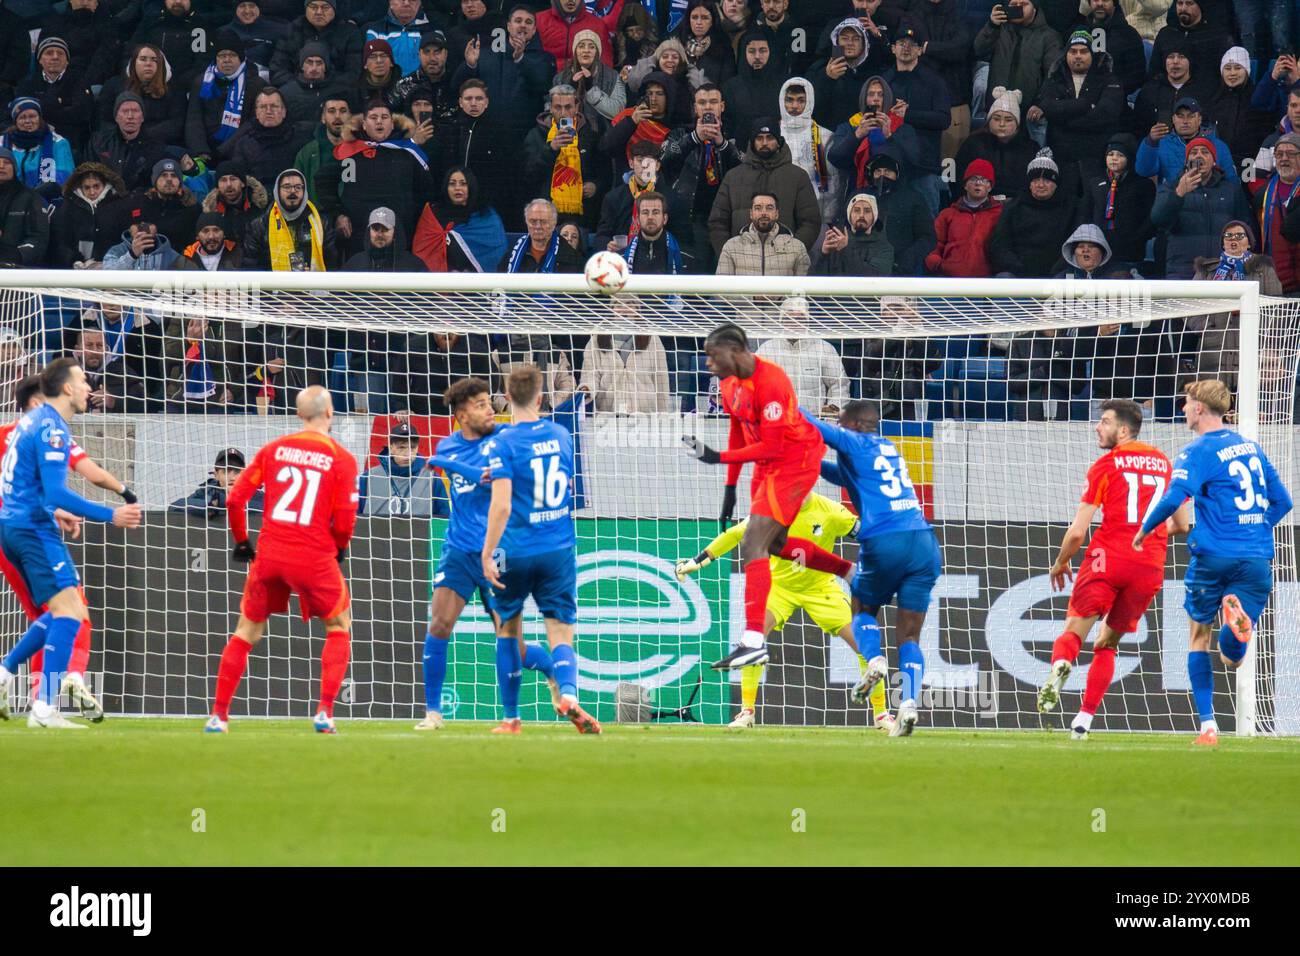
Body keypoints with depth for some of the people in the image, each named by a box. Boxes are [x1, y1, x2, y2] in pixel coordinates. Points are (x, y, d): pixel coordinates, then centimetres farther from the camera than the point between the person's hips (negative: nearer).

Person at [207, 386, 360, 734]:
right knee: (338, 627, 18)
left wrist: (241, 542, 18)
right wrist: (339, 549, 15)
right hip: (315, 557, -2)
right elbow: (344, 521, -6)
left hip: (270, 553, 2)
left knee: (247, 631, 16)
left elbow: (235, 499, 4)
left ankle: (218, 715, 12)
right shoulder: (341, 458, -2)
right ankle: (325, 712, 3)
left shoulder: (273, 449, 6)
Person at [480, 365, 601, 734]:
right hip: (560, 550, 3)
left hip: (517, 551, -3)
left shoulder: (505, 444, -11)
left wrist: (488, 554, -13)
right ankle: (568, 693, -29)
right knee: (560, 634, 1)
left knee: (508, 628, 16)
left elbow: (501, 505, -18)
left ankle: (511, 717, 20)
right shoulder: (561, 436, 6)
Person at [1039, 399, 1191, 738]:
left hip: (1108, 558, -4)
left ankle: (1060, 665, -37)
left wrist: (1060, 563, 16)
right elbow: (1182, 525, 20)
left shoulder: (1106, 465, 1)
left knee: (1073, 631, -2)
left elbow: (1077, 532, -1)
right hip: (1150, 567, 4)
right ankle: (1084, 719, 8)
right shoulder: (1165, 464, 14)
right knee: (1107, 643, 17)